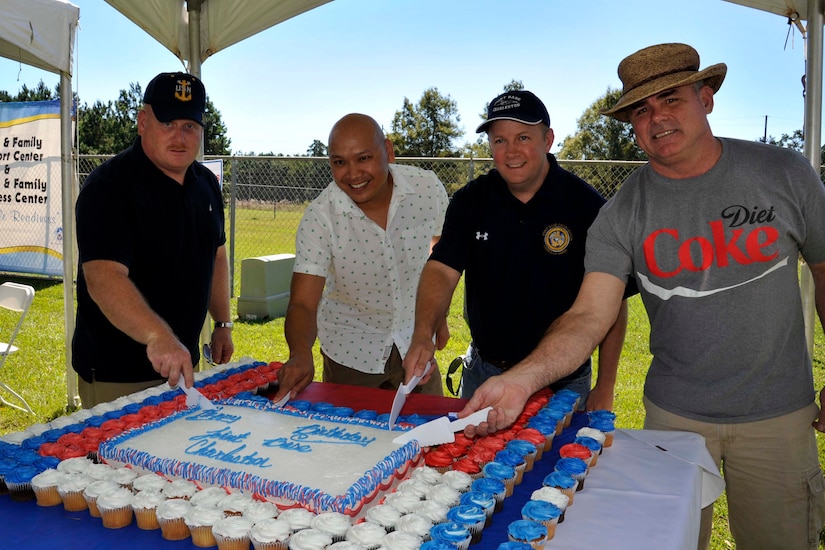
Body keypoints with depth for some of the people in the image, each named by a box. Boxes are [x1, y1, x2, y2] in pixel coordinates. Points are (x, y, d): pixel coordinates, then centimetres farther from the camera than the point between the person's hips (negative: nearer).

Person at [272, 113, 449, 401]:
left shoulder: (427, 188, -16)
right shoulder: (319, 217, -23)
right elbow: (302, 304, -25)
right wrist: (300, 355, -45)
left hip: (414, 342, 2)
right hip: (350, 352, -2)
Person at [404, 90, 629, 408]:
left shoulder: (587, 206, -12)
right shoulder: (471, 201, -2)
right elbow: (442, 269, -13)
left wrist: (605, 388, -8)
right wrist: (423, 334, -31)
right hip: (482, 374, 3)